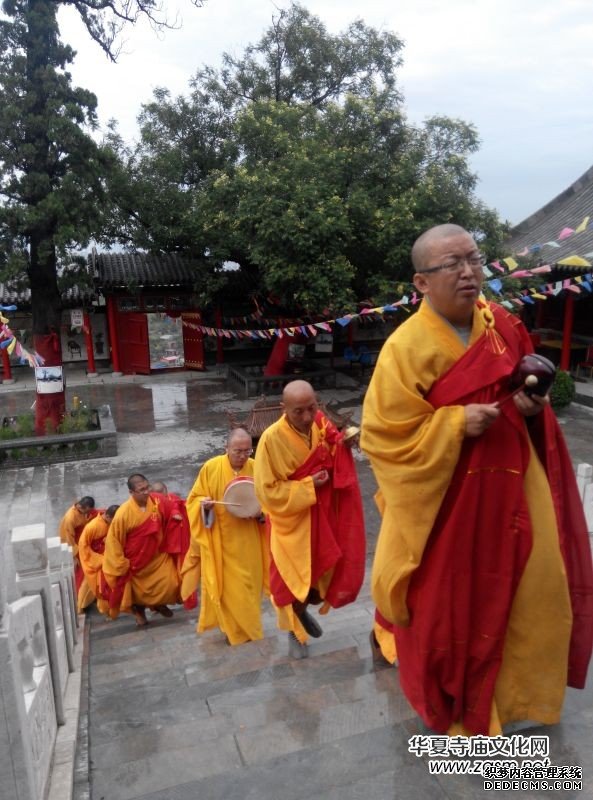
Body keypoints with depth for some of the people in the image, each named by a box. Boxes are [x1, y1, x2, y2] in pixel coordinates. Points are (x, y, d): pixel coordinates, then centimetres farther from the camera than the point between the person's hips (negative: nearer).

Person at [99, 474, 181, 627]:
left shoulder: (158, 501, -18)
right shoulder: (123, 513, -26)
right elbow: (114, 540, -16)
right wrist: (121, 565, -11)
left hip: (157, 555, 2)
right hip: (135, 560, -2)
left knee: (170, 584, -2)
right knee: (139, 589, 15)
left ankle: (158, 603, 32)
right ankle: (139, 610, 48)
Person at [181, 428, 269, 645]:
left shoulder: (256, 469, -6)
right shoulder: (211, 467, -9)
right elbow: (194, 499, 0)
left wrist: (260, 511, -13)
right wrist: (204, 504, -21)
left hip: (248, 539, 1)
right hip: (220, 539, -1)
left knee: (248, 584, 9)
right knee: (226, 584, 8)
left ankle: (248, 627, 30)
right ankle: (232, 629, 26)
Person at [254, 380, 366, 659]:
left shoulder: (322, 424, -10)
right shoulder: (272, 439, -24)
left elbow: (337, 464, 5)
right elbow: (267, 491, -20)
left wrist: (343, 443, -16)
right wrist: (308, 486, -24)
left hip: (324, 515, 5)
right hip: (292, 520, -4)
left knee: (327, 569, 12)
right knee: (293, 577, 8)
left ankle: (305, 609, 43)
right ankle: (294, 631, 33)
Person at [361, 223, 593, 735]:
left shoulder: (503, 324, 0)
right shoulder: (406, 348, -18)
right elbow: (382, 435, -17)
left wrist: (534, 404, -7)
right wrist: (456, 423, -25)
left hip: (512, 481, 6)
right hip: (447, 494, -5)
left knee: (534, 585, 15)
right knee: (448, 601, 10)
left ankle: (517, 688, 44)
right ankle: (456, 702, 40)